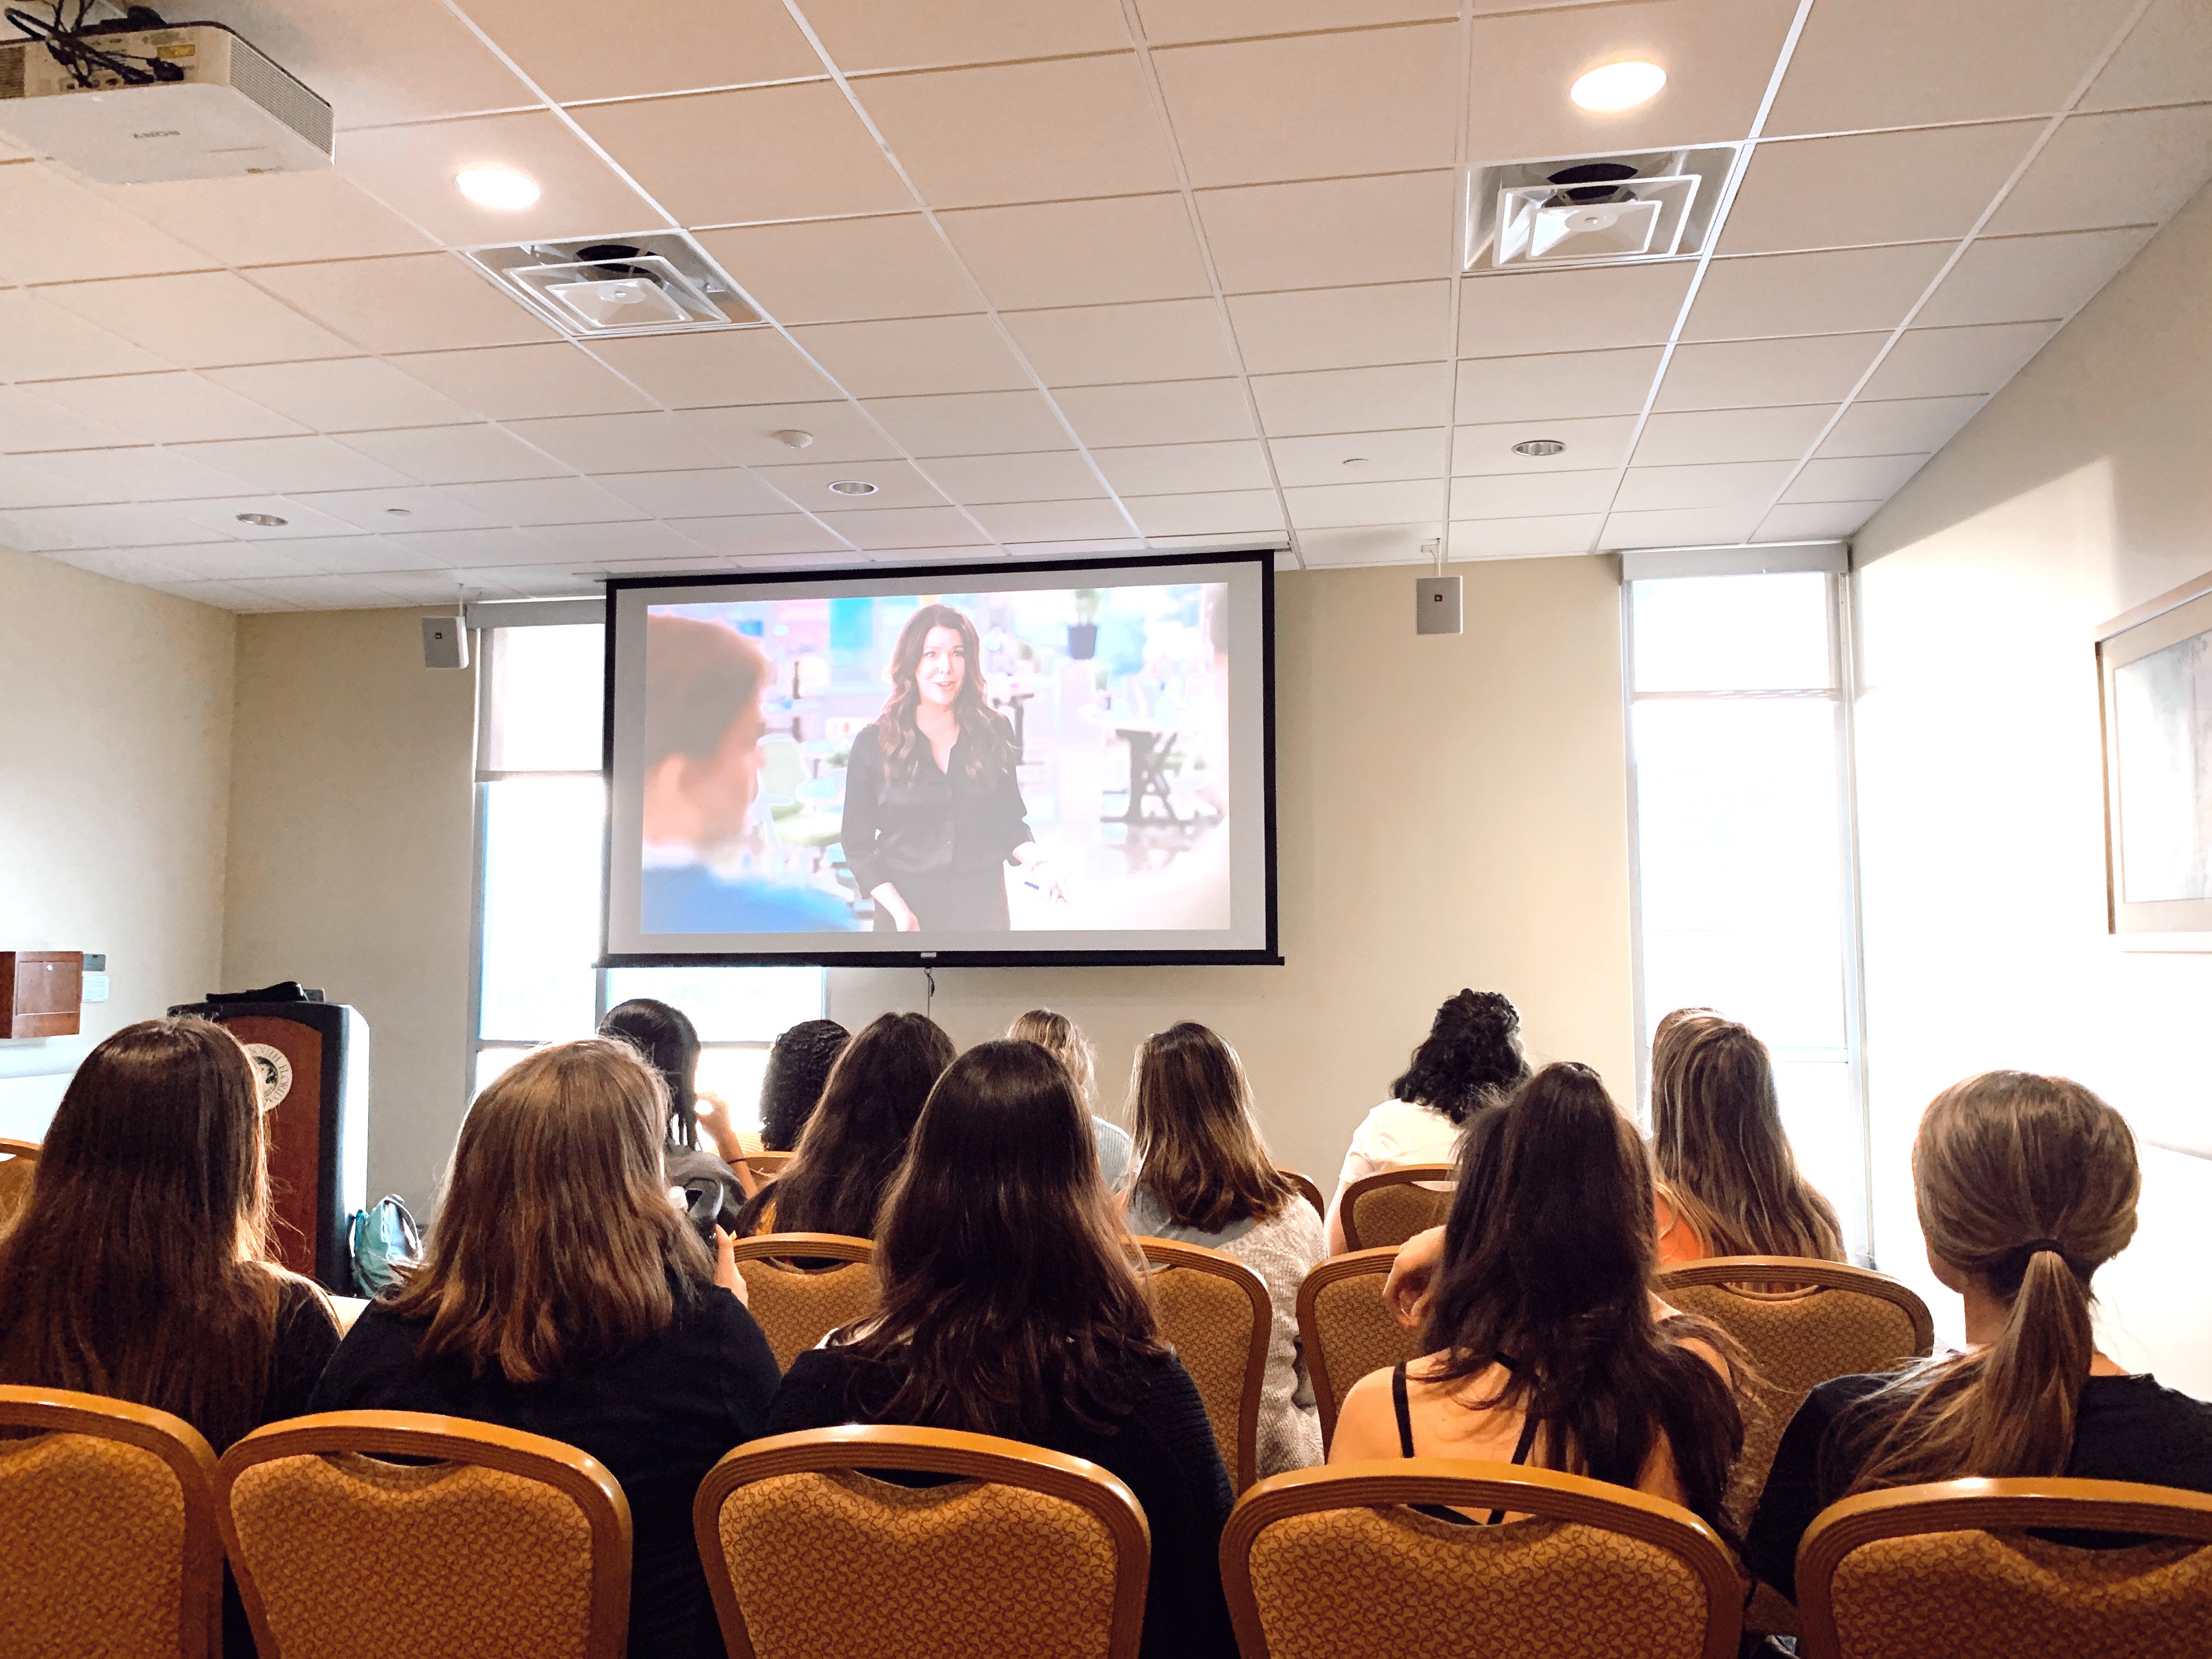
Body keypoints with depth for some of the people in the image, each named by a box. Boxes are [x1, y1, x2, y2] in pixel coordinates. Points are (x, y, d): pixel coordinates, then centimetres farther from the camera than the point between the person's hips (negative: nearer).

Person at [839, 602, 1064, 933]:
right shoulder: (872, 744, -6)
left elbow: (1010, 821, 8)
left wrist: (1036, 862, -12)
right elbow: (858, 843, -3)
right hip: (907, 907, -1)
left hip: (983, 906, 2)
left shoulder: (994, 732, 0)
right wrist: (900, 912, -14)